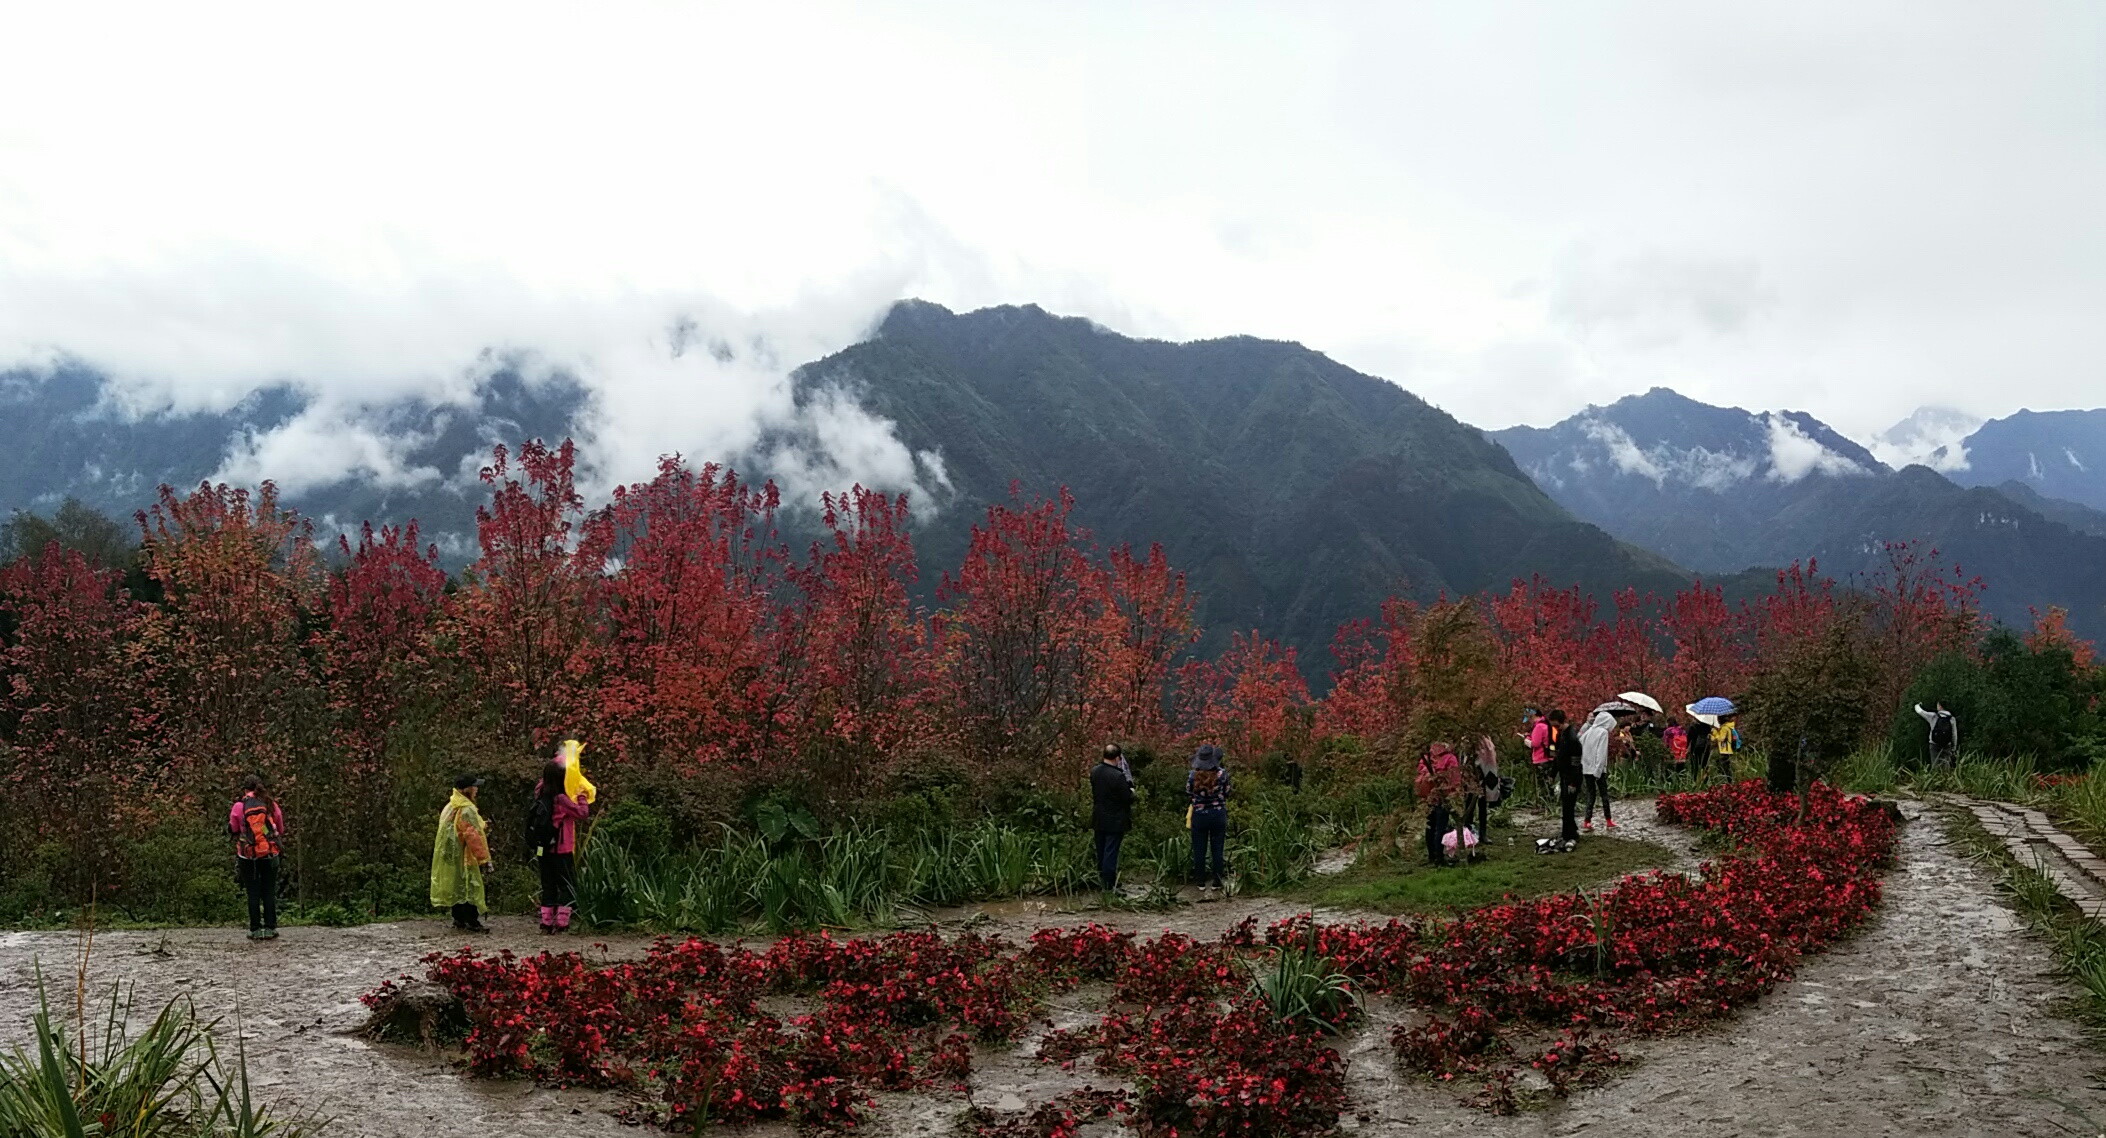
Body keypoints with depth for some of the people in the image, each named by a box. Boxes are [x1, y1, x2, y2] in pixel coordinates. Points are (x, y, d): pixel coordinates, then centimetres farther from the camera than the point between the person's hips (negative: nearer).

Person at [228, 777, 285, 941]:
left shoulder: (239, 806, -6)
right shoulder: (271, 804, 0)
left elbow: (233, 830, 6)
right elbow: (281, 830, 9)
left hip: (248, 855, -1)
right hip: (270, 854, 1)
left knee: (253, 893, 6)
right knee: (269, 892, 8)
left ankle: (255, 930, 6)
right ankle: (270, 929, 8)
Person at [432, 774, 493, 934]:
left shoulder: (450, 807, 12)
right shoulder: (466, 810, -19)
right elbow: (473, 836, -22)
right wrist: (483, 858, -19)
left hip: (450, 857, 10)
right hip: (463, 856, -10)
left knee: (457, 887, 15)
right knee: (470, 887, -7)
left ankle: (459, 920, 21)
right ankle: (472, 922, -7)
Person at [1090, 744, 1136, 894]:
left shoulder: (1094, 772, -4)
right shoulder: (1118, 776, -25)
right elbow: (1127, 798, -18)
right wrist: (1131, 790, 3)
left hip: (1099, 819, 6)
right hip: (1115, 821, -6)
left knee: (1101, 850, 18)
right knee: (1111, 851, 3)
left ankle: (1101, 878, 30)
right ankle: (1109, 884, 10)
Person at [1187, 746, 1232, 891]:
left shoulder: (1192, 775, -12)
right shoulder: (1222, 773, -12)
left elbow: (1188, 797, -2)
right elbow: (1226, 794, -1)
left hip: (1199, 815, 0)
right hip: (1219, 814, 0)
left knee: (1199, 849, 12)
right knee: (1217, 848, 12)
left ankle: (1200, 880, 19)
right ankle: (1216, 880, 17)